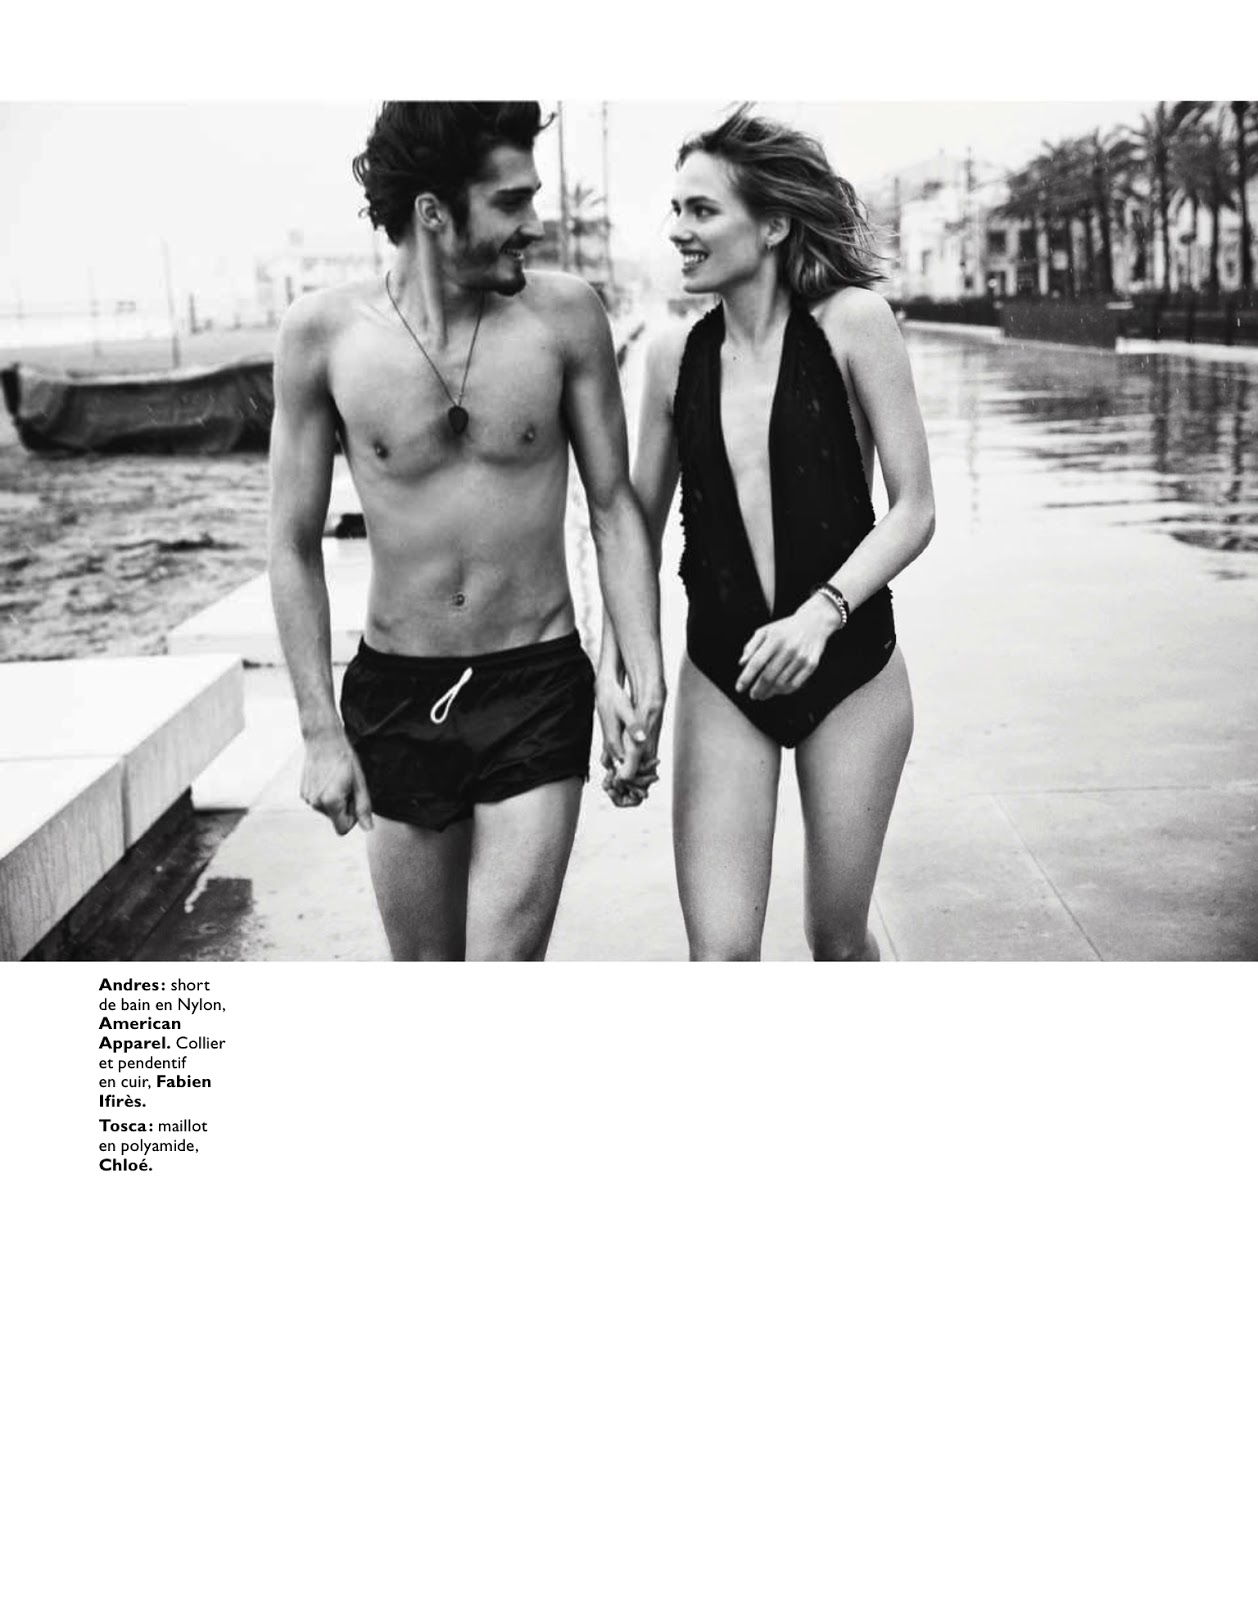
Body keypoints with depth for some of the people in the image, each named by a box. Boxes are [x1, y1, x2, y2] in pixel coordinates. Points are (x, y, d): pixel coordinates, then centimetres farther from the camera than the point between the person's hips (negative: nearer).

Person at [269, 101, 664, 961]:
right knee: (423, 967, 14)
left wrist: (645, 674, -8)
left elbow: (613, 506, 2)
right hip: (395, 694, 1)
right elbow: (295, 545, 0)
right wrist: (320, 732, -3)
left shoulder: (565, 314, -7)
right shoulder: (324, 331, -7)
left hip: (538, 690, -1)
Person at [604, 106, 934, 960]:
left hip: (850, 671, -2)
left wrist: (823, 610, -23)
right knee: (721, 952, -6)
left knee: (838, 939, 11)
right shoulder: (676, 354, 0)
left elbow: (914, 507, -8)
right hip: (721, 679, 2)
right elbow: (639, 529, 7)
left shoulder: (852, 322, -8)